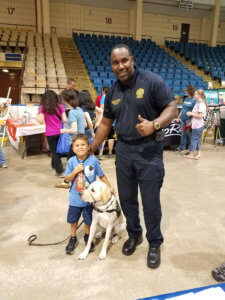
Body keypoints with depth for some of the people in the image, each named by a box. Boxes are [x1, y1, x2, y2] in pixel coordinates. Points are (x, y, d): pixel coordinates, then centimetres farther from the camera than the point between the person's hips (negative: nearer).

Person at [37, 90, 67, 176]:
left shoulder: (43, 107, -5)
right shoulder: (60, 106, -1)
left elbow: (41, 121, -9)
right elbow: (64, 120, -3)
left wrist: (36, 117, 12)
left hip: (50, 133, -2)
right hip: (60, 132, 2)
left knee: (54, 152, 7)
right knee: (57, 150, 19)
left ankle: (59, 171, 9)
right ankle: (54, 165, 33)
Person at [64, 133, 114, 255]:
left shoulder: (93, 160, -12)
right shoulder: (71, 161, -10)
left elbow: (101, 175, 0)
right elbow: (67, 179, -7)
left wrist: (109, 186, -5)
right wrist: (75, 171, -22)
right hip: (75, 199, 1)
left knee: (88, 220, 16)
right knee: (73, 219, 17)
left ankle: (87, 237, 44)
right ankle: (73, 239, 41)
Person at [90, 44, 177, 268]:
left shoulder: (152, 81, -9)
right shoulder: (112, 92, 8)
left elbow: (172, 108, -10)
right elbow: (105, 124, 14)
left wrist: (154, 125, -30)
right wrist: (90, 150, 15)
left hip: (149, 151, -5)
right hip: (123, 150, 5)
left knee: (150, 201, 4)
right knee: (126, 198, 15)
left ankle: (154, 243, 27)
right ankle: (133, 234, 38)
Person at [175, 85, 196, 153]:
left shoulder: (194, 100, -9)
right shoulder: (186, 99, 12)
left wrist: (191, 121, -19)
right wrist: (178, 117, 18)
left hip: (189, 119, -6)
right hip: (183, 119, 7)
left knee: (189, 134, -1)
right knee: (183, 133, 13)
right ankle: (182, 147, 24)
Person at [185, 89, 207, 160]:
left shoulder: (201, 104, -16)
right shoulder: (198, 103, 13)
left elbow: (200, 115, -21)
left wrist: (191, 113, -15)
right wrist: (191, 113, 10)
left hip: (198, 125, -10)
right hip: (196, 125, 10)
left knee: (194, 139, -2)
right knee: (197, 139, 14)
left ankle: (191, 154, 7)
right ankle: (198, 154, 21)